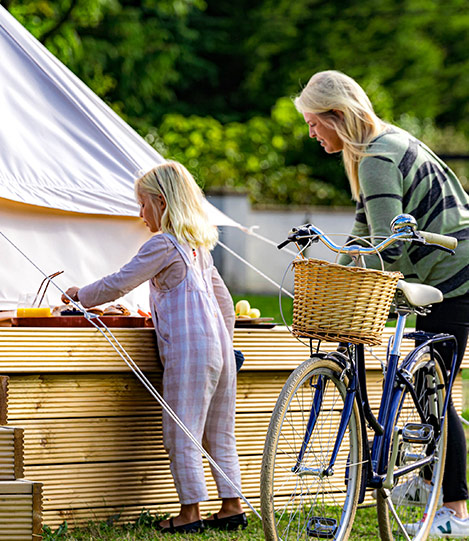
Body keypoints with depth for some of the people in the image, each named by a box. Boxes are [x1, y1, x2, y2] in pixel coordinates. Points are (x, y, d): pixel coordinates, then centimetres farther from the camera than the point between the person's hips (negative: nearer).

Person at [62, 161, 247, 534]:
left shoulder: (163, 245, -8)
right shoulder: (198, 244, 18)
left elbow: (118, 284, -6)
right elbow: (223, 298, 24)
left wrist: (81, 295, 9)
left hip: (188, 350, -9)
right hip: (219, 346, 9)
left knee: (181, 435, -2)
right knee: (219, 434, 12)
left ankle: (191, 513, 0)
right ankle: (232, 507, 15)